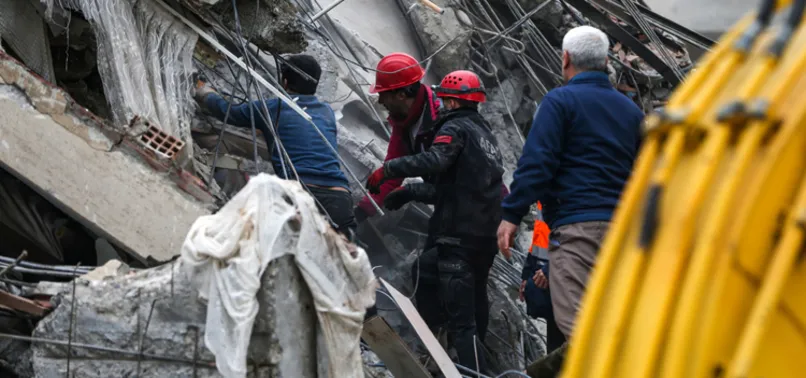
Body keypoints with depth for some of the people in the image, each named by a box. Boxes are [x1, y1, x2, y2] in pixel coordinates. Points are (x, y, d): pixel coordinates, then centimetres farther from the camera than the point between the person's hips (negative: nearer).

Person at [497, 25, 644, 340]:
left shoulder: (560, 101, -2)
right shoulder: (630, 110, 19)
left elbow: (536, 162, -11)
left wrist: (512, 214, -10)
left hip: (575, 224, -7)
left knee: (575, 322, -13)